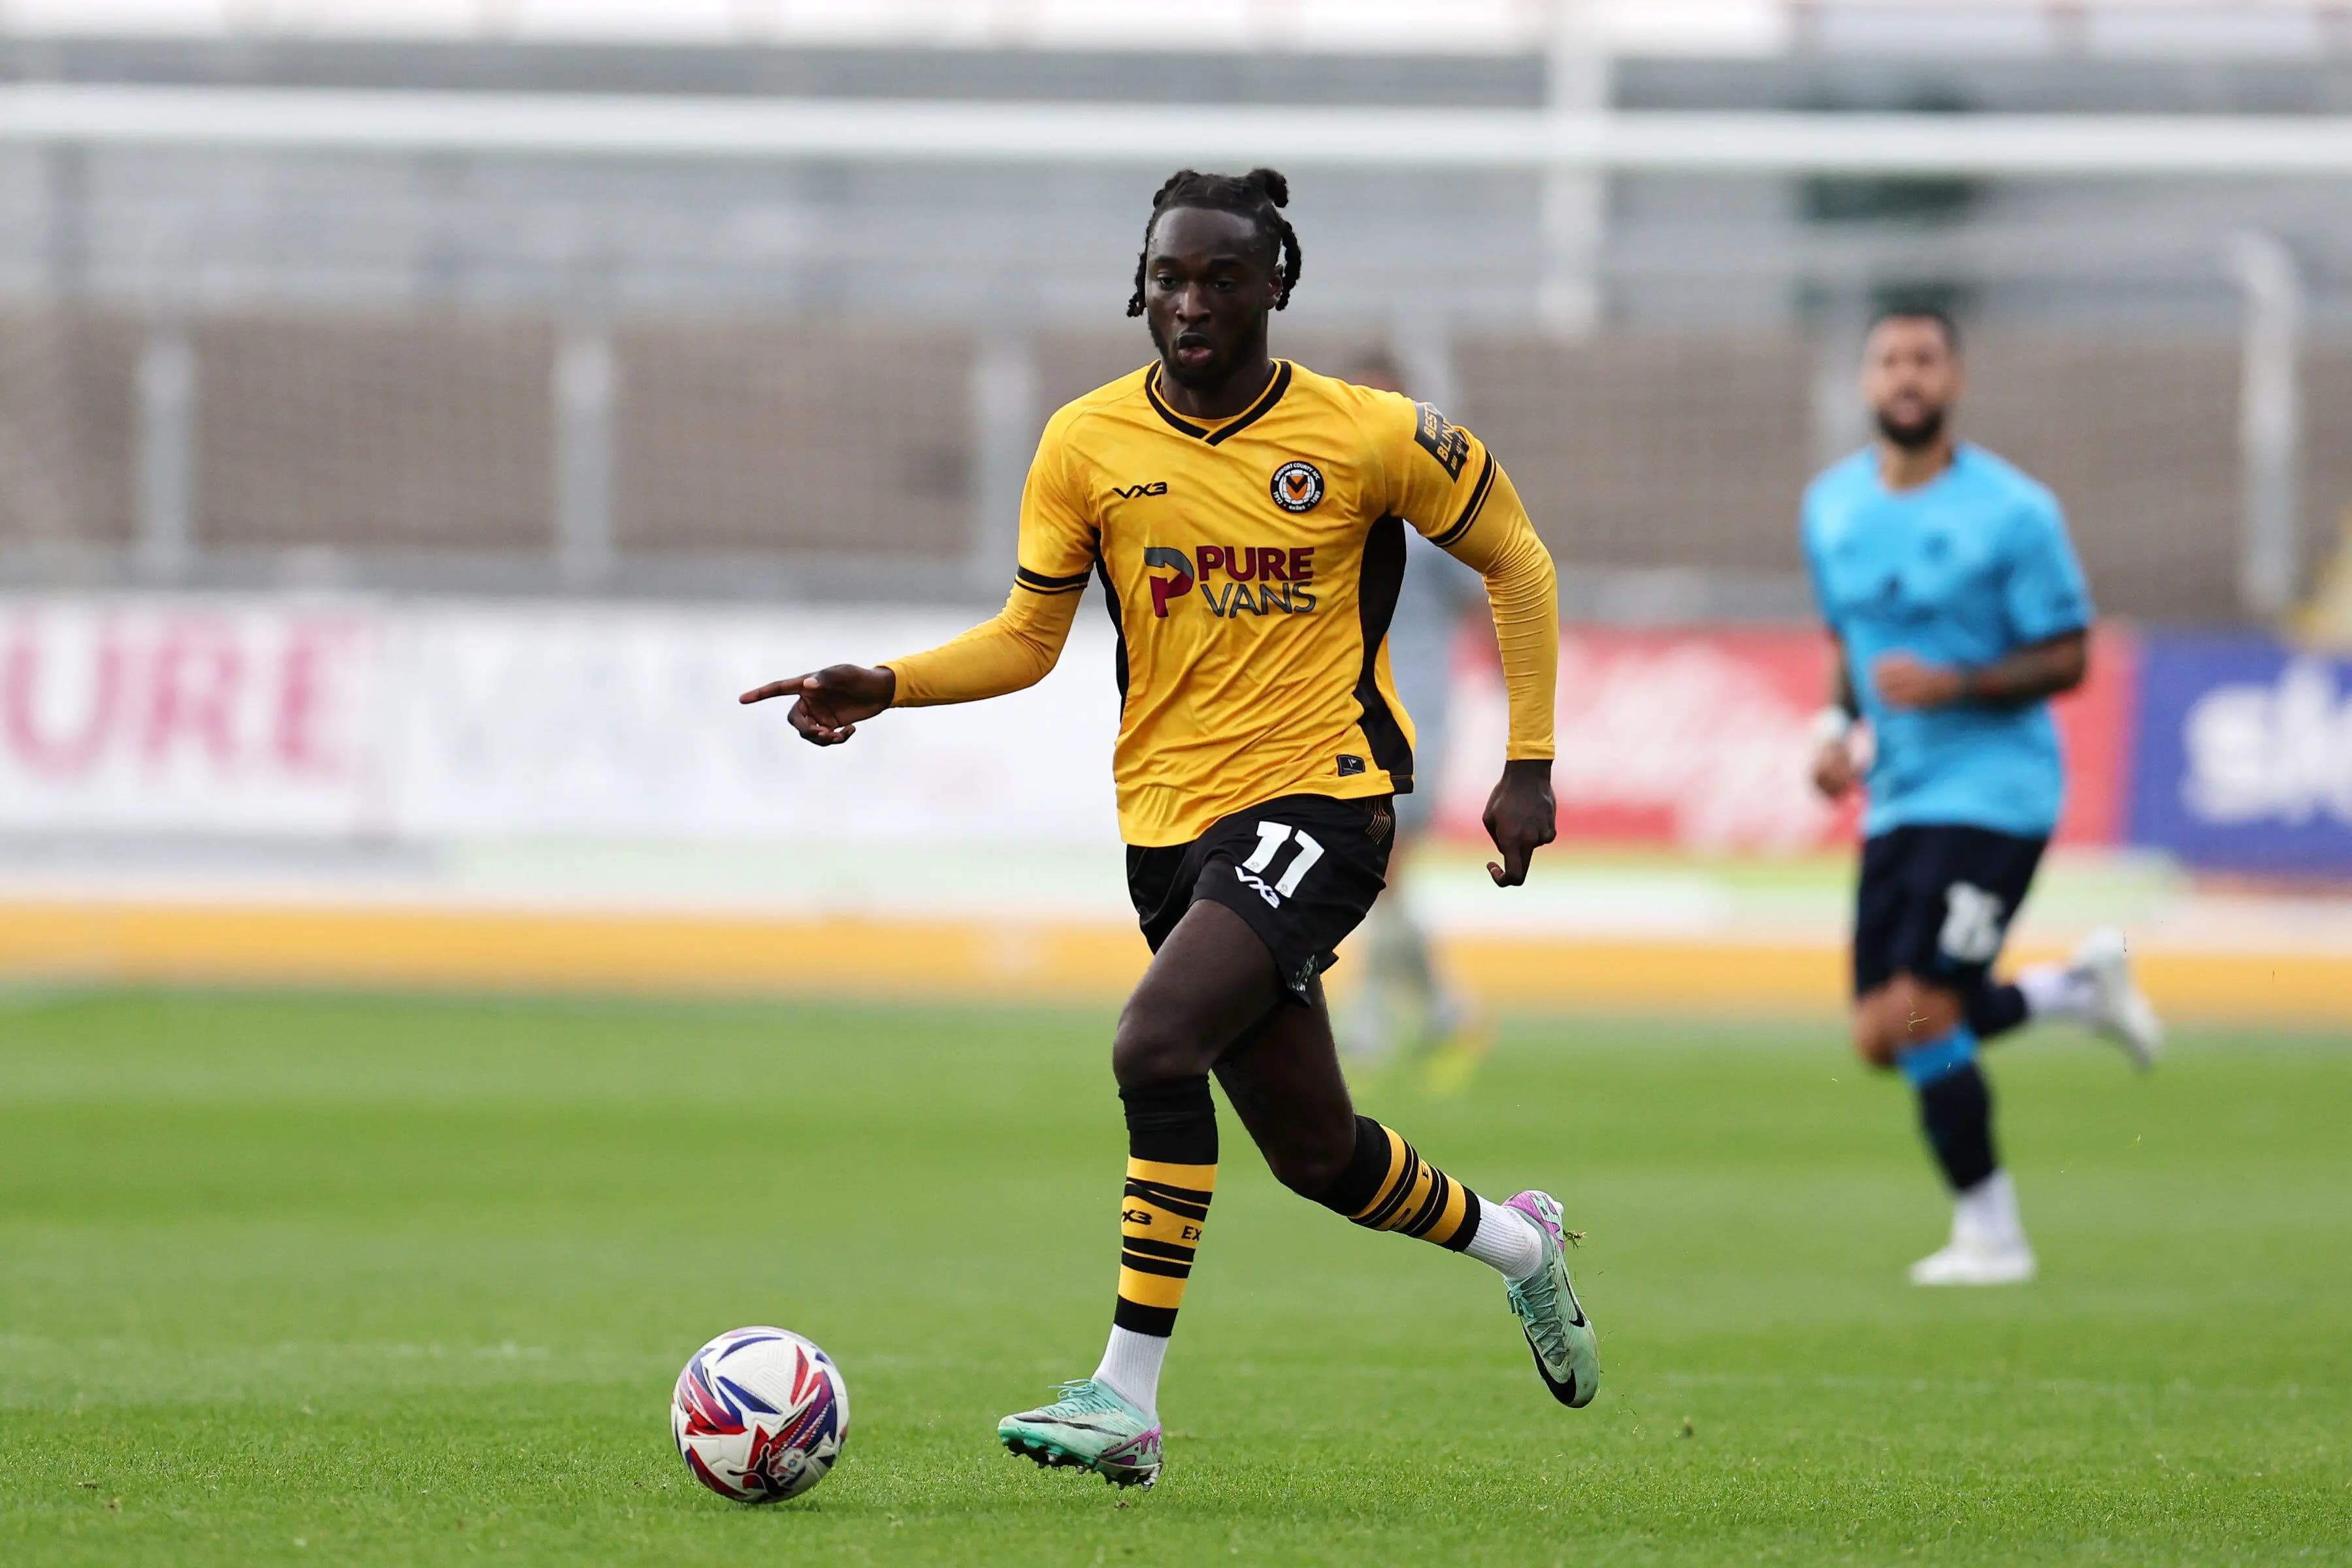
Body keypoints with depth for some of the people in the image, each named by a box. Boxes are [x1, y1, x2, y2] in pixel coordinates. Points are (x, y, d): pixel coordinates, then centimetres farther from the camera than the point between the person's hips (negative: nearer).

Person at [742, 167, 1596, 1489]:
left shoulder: (1373, 437, -7)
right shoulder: (1089, 443, 1)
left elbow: (1515, 562, 6)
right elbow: (1028, 638, 8)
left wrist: (1530, 767, 2)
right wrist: (885, 688, -8)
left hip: (1319, 797, -5)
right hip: (1172, 822, 5)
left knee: (1155, 1043, -27)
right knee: (1315, 1153, 14)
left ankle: (1130, 1399, -24)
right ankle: (1519, 1243, 45)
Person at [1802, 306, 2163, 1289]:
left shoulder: (2012, 513, -10)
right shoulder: (1832, 508, 9)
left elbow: (2069, 657, -8)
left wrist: (1953, 686, -22)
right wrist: (1837, 727, 4)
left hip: (1991, 792, -7)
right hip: (1896, 800, 7)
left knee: (1915, 1017, -15)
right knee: (1885, 1039, 3)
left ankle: (1990, 1235, 1)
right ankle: (2081, 988, 26)